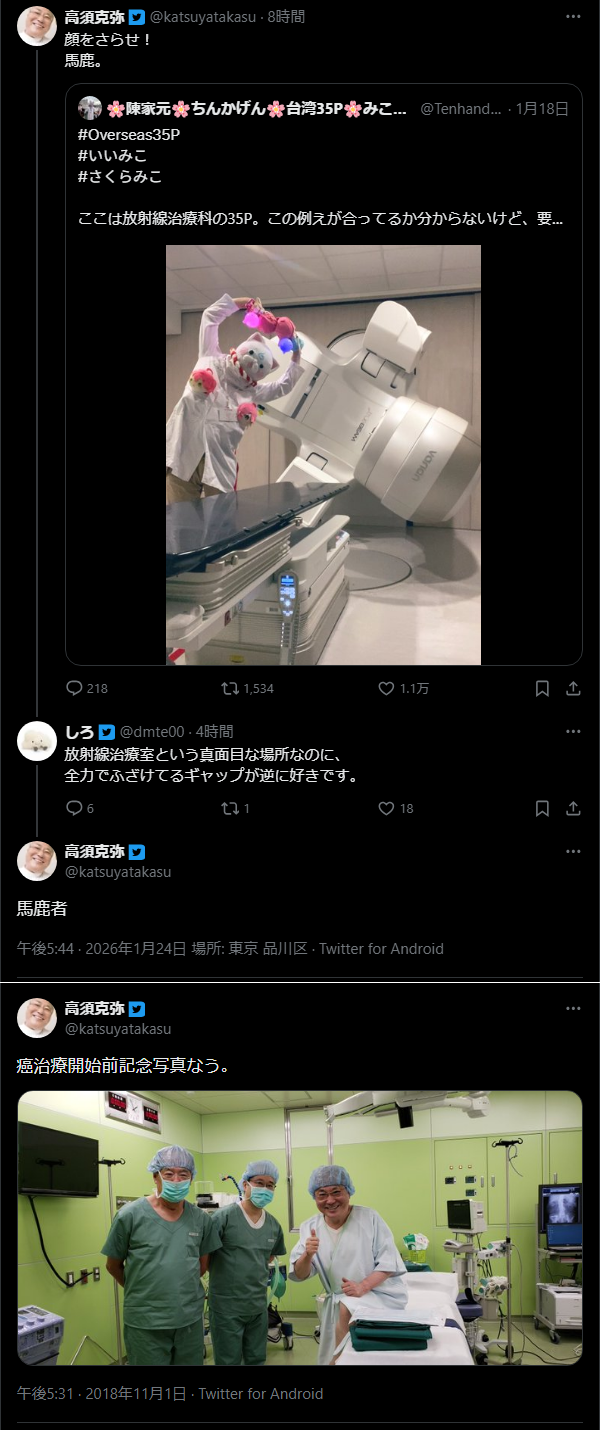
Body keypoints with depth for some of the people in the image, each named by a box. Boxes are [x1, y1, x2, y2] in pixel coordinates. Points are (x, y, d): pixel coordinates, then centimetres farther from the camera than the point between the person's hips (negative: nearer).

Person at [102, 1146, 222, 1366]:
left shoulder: (201, 1219, 3)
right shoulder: (130, 1216, -8)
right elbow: (113, 1266, 2)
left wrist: (182, 1289, 12)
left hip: (191, 1319, 4)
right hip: (145, 1323, -3)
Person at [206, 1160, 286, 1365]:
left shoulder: (274, 1226, 5)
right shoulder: (223, 1217, -15)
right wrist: (223, 1273, -7)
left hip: (259, 1307, 6)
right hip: (226, 1308, -6)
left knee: (257, 1360, 16)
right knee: (229, 1362, 3)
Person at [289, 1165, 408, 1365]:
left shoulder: (369, 1218, -8)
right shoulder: (310, 1227, 1)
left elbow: (388, 1262, -9)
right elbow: (299, 1275, 2)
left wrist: (362, 1287, -25)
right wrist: (307, 1255, -20)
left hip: (379, 1293, -4)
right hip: (338, 1302, 4)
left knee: (346, 1309, -29)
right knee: (330, 1356, -6)